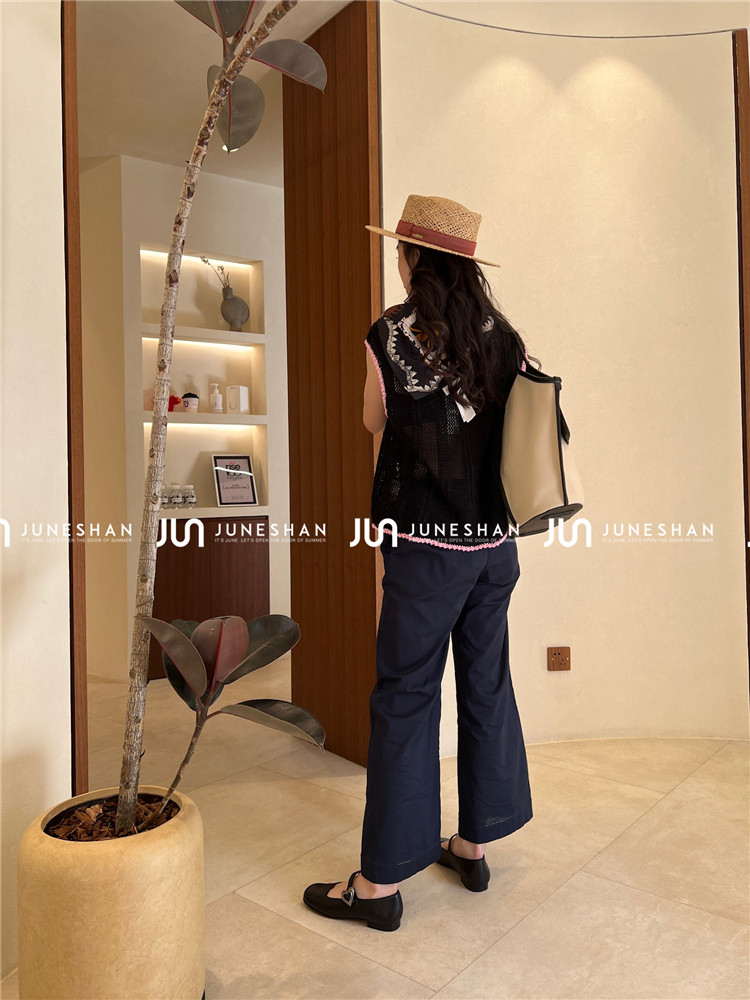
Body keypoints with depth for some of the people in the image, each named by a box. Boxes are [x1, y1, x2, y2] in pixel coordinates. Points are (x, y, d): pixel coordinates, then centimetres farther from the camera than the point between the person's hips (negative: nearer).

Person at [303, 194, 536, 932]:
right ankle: (474, 844, 32)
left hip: (426, 545, -5)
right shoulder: (505, 337, 4)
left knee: (405, 698, 2)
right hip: (495, 541, 6)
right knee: (486, 686, 15)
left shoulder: (390, 333, -8)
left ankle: (381, 882, 14)